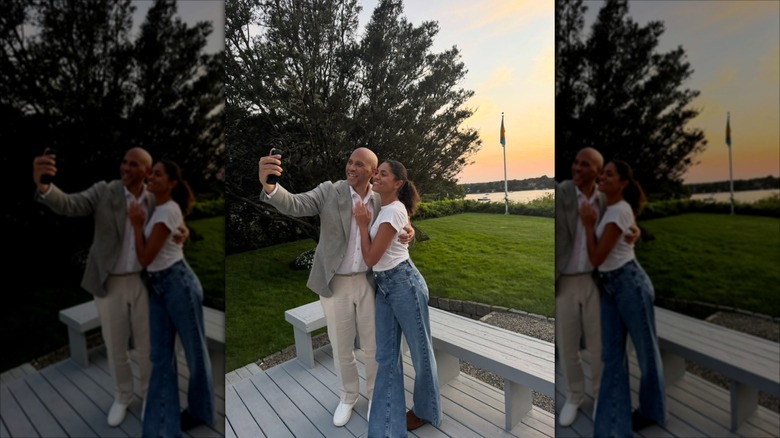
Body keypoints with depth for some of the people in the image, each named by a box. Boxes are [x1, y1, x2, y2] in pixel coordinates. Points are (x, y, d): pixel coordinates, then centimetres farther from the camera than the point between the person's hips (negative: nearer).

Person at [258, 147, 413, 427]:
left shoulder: (381, 201, -2)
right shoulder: (329, 191, -9)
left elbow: (395, 239, 5)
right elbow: (294, 205, -23)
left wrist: (408, 233, -21)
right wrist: (269, 184, -46)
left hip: (369, 283, 1)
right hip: (334, 284, -1)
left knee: (372, 345, 12)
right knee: (341, 347, 13)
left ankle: (374, 394, 39)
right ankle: (348, 396, 39)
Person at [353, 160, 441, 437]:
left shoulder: (393, 211, -17)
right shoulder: (388, 208, 11)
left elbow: (370, 258, -16)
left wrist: (363, 225, -7)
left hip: (404, 284, -10)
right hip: (384, 286, 10)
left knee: (420, 351, 11)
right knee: (386, 355, 9)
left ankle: (426, 411, 33)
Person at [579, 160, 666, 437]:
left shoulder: (619, 211, -18)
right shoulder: (610, 208, 9)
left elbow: (596, 258, -19)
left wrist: (588, 223, -12)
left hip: (630, 283, -9)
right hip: (609, 286, 9)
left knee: (645, 350, 13)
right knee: (612, 355, 8)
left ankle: (652, 412, 36)